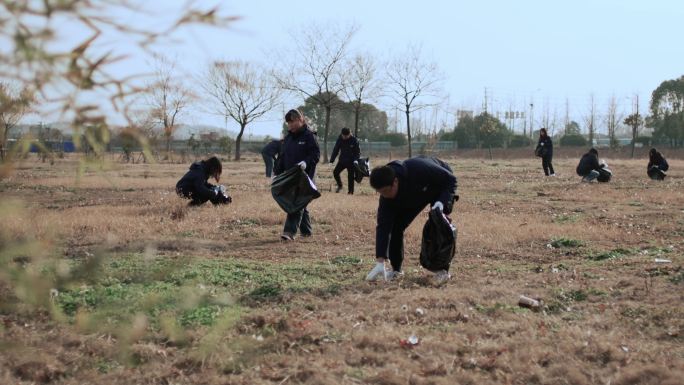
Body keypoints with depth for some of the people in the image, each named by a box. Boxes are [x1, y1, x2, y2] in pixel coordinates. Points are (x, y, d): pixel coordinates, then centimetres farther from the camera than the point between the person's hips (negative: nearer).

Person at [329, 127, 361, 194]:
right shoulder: (340, 140, -4)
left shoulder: (354, 140, -11)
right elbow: (335, 150, 0)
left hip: (351, 161, -3)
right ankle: (339, 186, 17)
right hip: (342, 160, 3)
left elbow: (358, 152, -6)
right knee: (335, 172, -6)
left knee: (350, 176, -2)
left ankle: (350, 191, 8)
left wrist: (356, 159, -24)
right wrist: (331, 161, -6)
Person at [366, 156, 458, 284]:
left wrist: (442, 202, -45)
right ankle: (395, 269, 7)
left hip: (439, 188, -4)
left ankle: (441, 269, -10)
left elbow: (450, 179, -30)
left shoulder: (419, 169, -45)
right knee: (395, 226, -9)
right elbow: (383, 226, -29)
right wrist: (380, 262, -34)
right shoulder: (387, 196, -30)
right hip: (412, 196, 4)